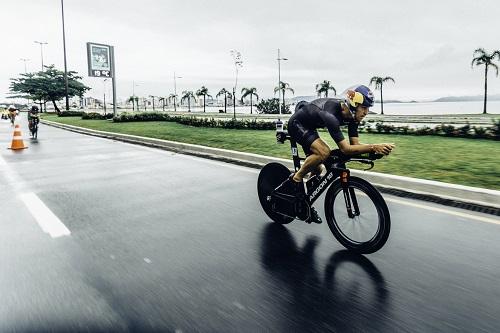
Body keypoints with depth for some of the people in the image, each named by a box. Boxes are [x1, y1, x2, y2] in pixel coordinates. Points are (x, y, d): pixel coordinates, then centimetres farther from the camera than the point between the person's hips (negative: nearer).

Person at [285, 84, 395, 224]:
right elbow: (345, 148, -41)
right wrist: (373, 147, -47)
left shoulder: (352, 115, -14)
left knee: (318, 169, 7)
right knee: (324, 152, -31)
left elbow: (355, 144, -13)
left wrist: (377, 148, -28)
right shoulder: (331, 114, -39)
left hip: (309, 127, 9)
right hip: (297, 124, -9)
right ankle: (296, 178, -10)